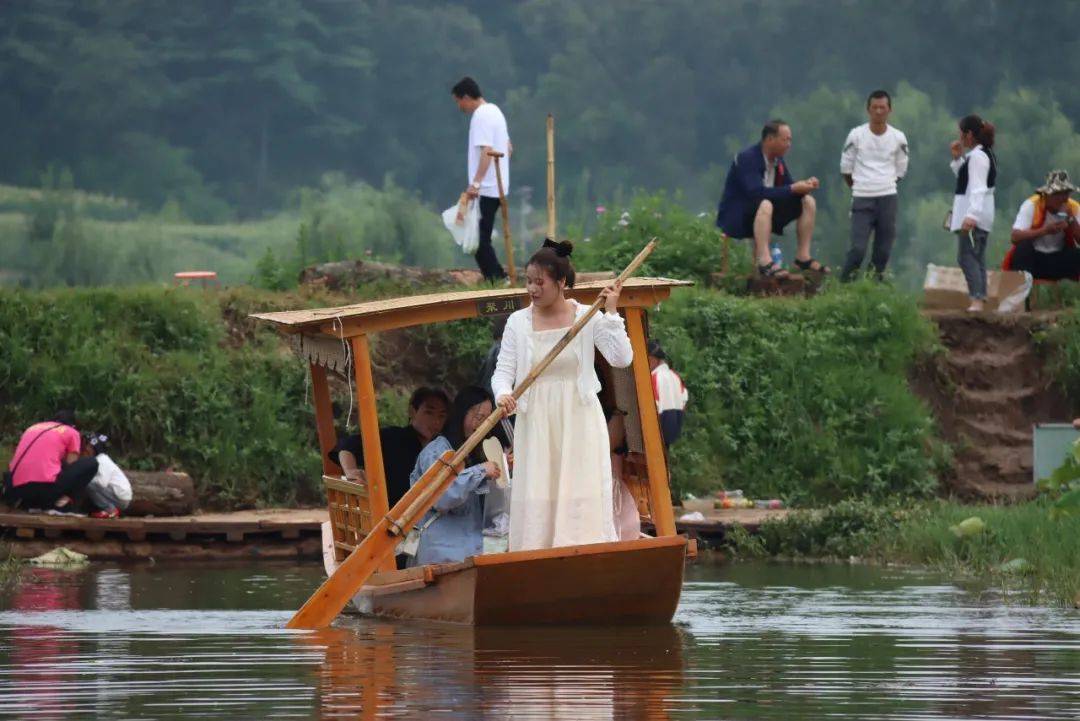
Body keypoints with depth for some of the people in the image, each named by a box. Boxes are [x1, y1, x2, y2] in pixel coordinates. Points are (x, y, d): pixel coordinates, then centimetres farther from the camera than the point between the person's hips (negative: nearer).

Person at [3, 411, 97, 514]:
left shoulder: (32, 428, 29)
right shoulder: (71, 433, 14)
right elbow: (71, 466, 12)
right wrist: (67, 497, 29)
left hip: (16, 489, 6)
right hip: (46, 486, -6)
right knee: (91, 464, 11)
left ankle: (25, 501, 13)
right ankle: (63, 503, -4)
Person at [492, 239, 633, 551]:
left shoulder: (588, 318, -1)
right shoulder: (518, 322, 3)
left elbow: (622, 358, -9)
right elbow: (503, 370, 0)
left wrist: (611, 313, -13)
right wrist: (503, 394, -22)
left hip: (579, 421, -1)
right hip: (536, 423, 1)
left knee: (582, 499, -5)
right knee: (536, 501, -1)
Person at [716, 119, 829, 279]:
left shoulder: (778, 160, 5)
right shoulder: (747, 159, -21)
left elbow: (788, 186, 8)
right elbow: (756, 192, -32)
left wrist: (805, 185, -15)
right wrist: (792, 189, -32)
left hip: (765, 211, 9)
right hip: (735, 216, -9)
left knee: (808, 201, -1)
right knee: (765, 204, -40)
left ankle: (803, 256, -6)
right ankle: (764, 262, -50)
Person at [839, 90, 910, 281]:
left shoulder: (898, 138, 3)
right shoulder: (856, 135, -2)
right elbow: (846, 168, 8)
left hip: (888, 198, 2)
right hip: (862, 199, -2)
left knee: (884, 249, 2)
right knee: (858, 248, -10)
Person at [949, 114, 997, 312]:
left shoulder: (977, 156, -16)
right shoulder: (985, 153, 15)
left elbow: (978, 188, -25)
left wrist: (971, 215, -33)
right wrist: (957, 158, 15)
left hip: (973, 213, -11)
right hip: (982, 215, 11)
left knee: (966, 256, -13)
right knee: (978, 257, 14)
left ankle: (977, 298, -21)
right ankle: (980, 299, 16)